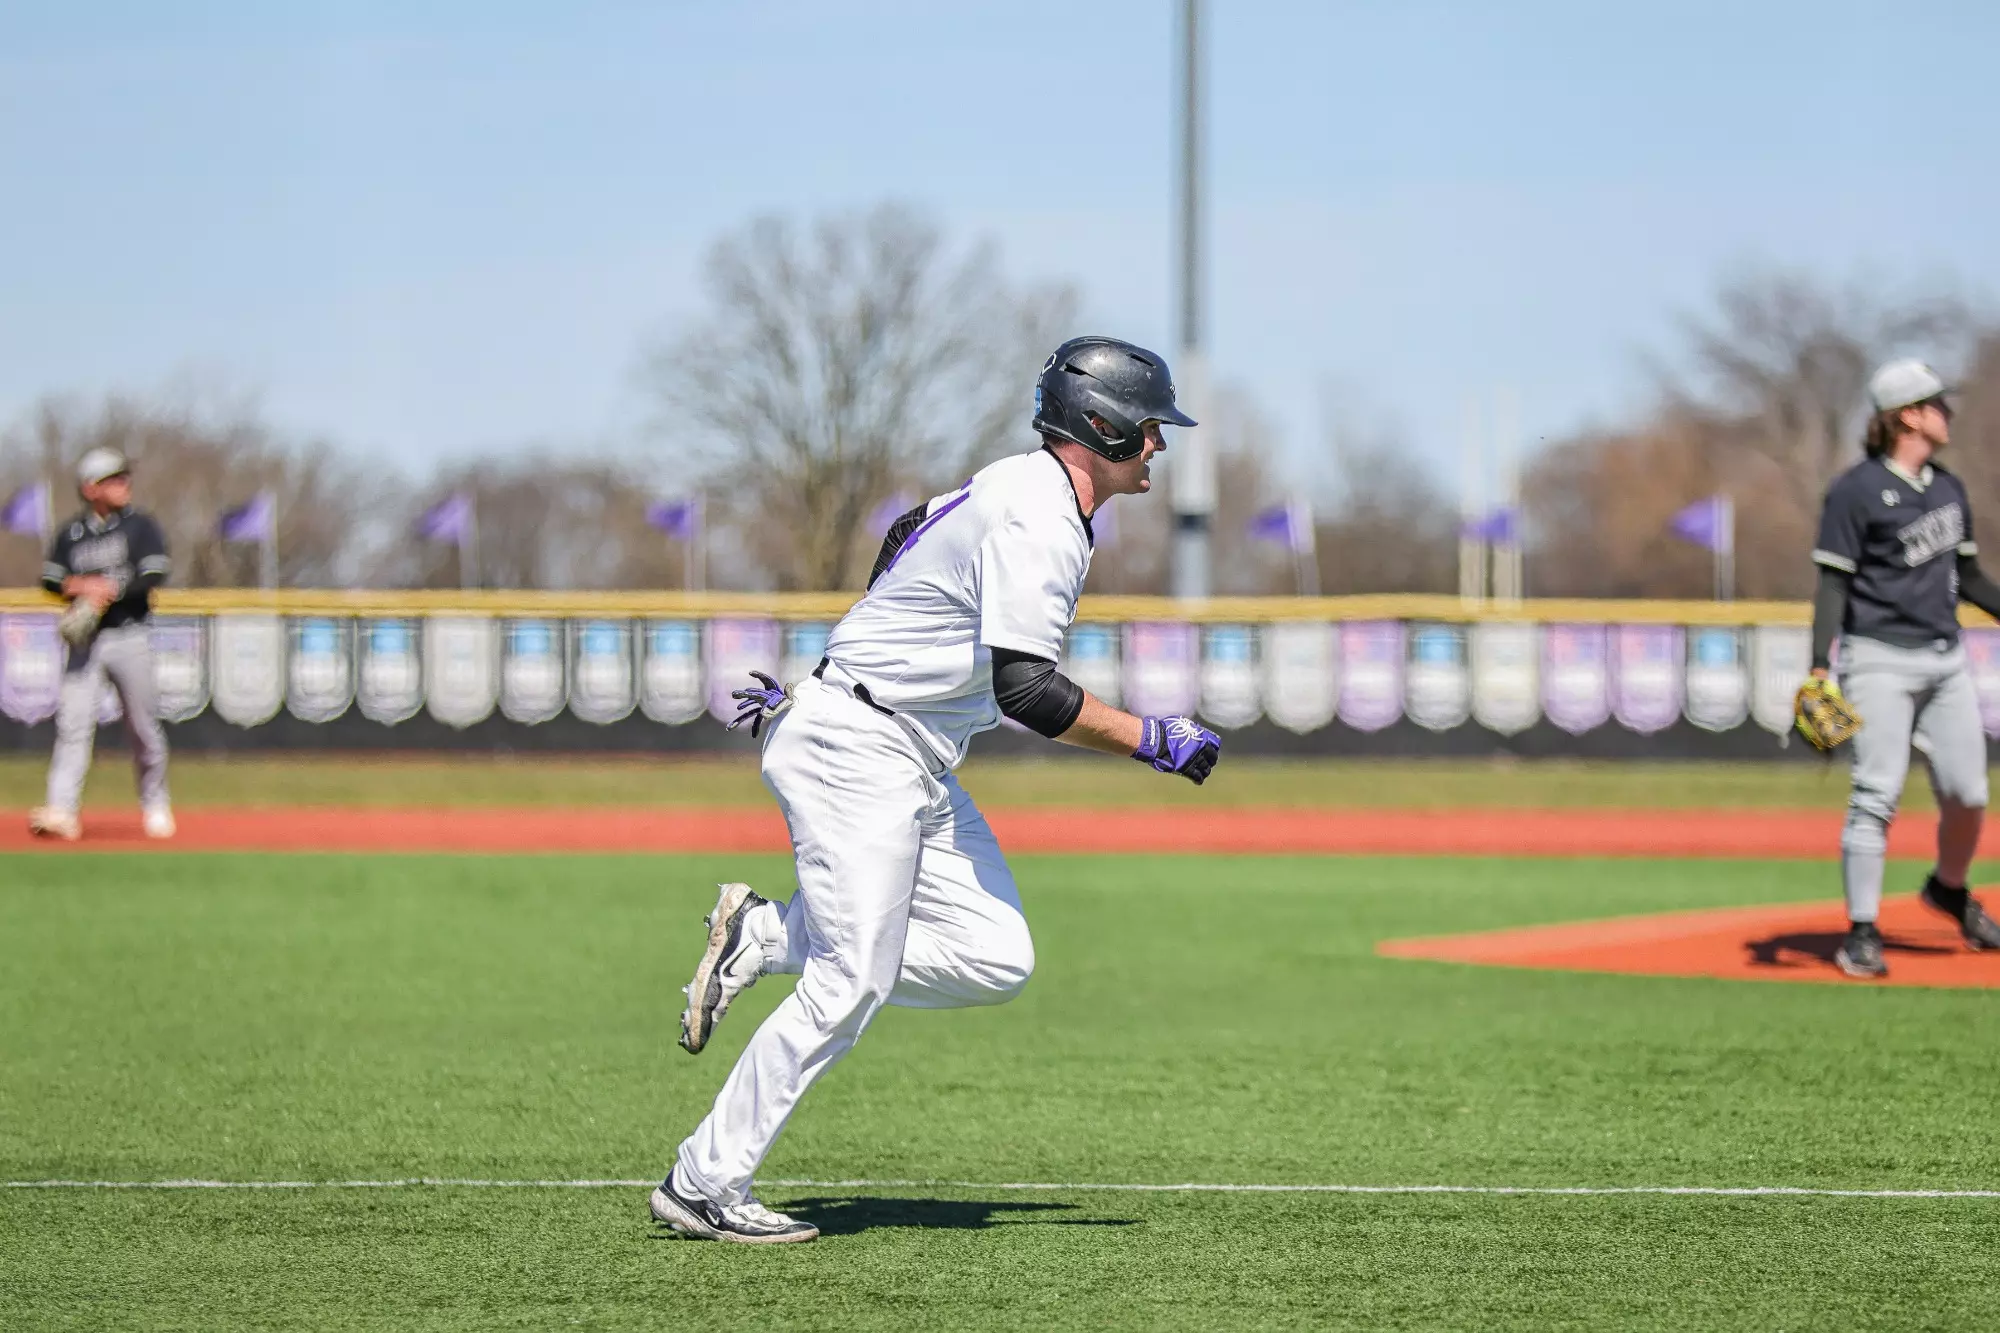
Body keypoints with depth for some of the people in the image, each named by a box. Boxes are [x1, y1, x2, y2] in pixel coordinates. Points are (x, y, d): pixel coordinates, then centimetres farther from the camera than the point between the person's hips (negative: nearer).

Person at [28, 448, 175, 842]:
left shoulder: (140, 526, 1)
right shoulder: (72, 533, 9)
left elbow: (154, 576, -10)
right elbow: (51, 578, 5)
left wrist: (108, 589, -16)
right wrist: (79, 586, -14)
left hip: (129, 636, -2)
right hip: (86, 640, 2)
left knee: (142, 724, 3)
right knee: (73, 721, -9)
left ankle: (155, 804, 19)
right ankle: (62, 811, -15)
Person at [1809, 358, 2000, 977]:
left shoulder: (1948, 489, 12)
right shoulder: (1857, 490, -9)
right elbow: (1834, 582, -10)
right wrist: (1819, 664, -19)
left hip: (1945, 660, 6)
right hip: (1880, 659, -6)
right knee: (1878, 794, -11)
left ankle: (1949, 889, 31)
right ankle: (1862, 932, -6)